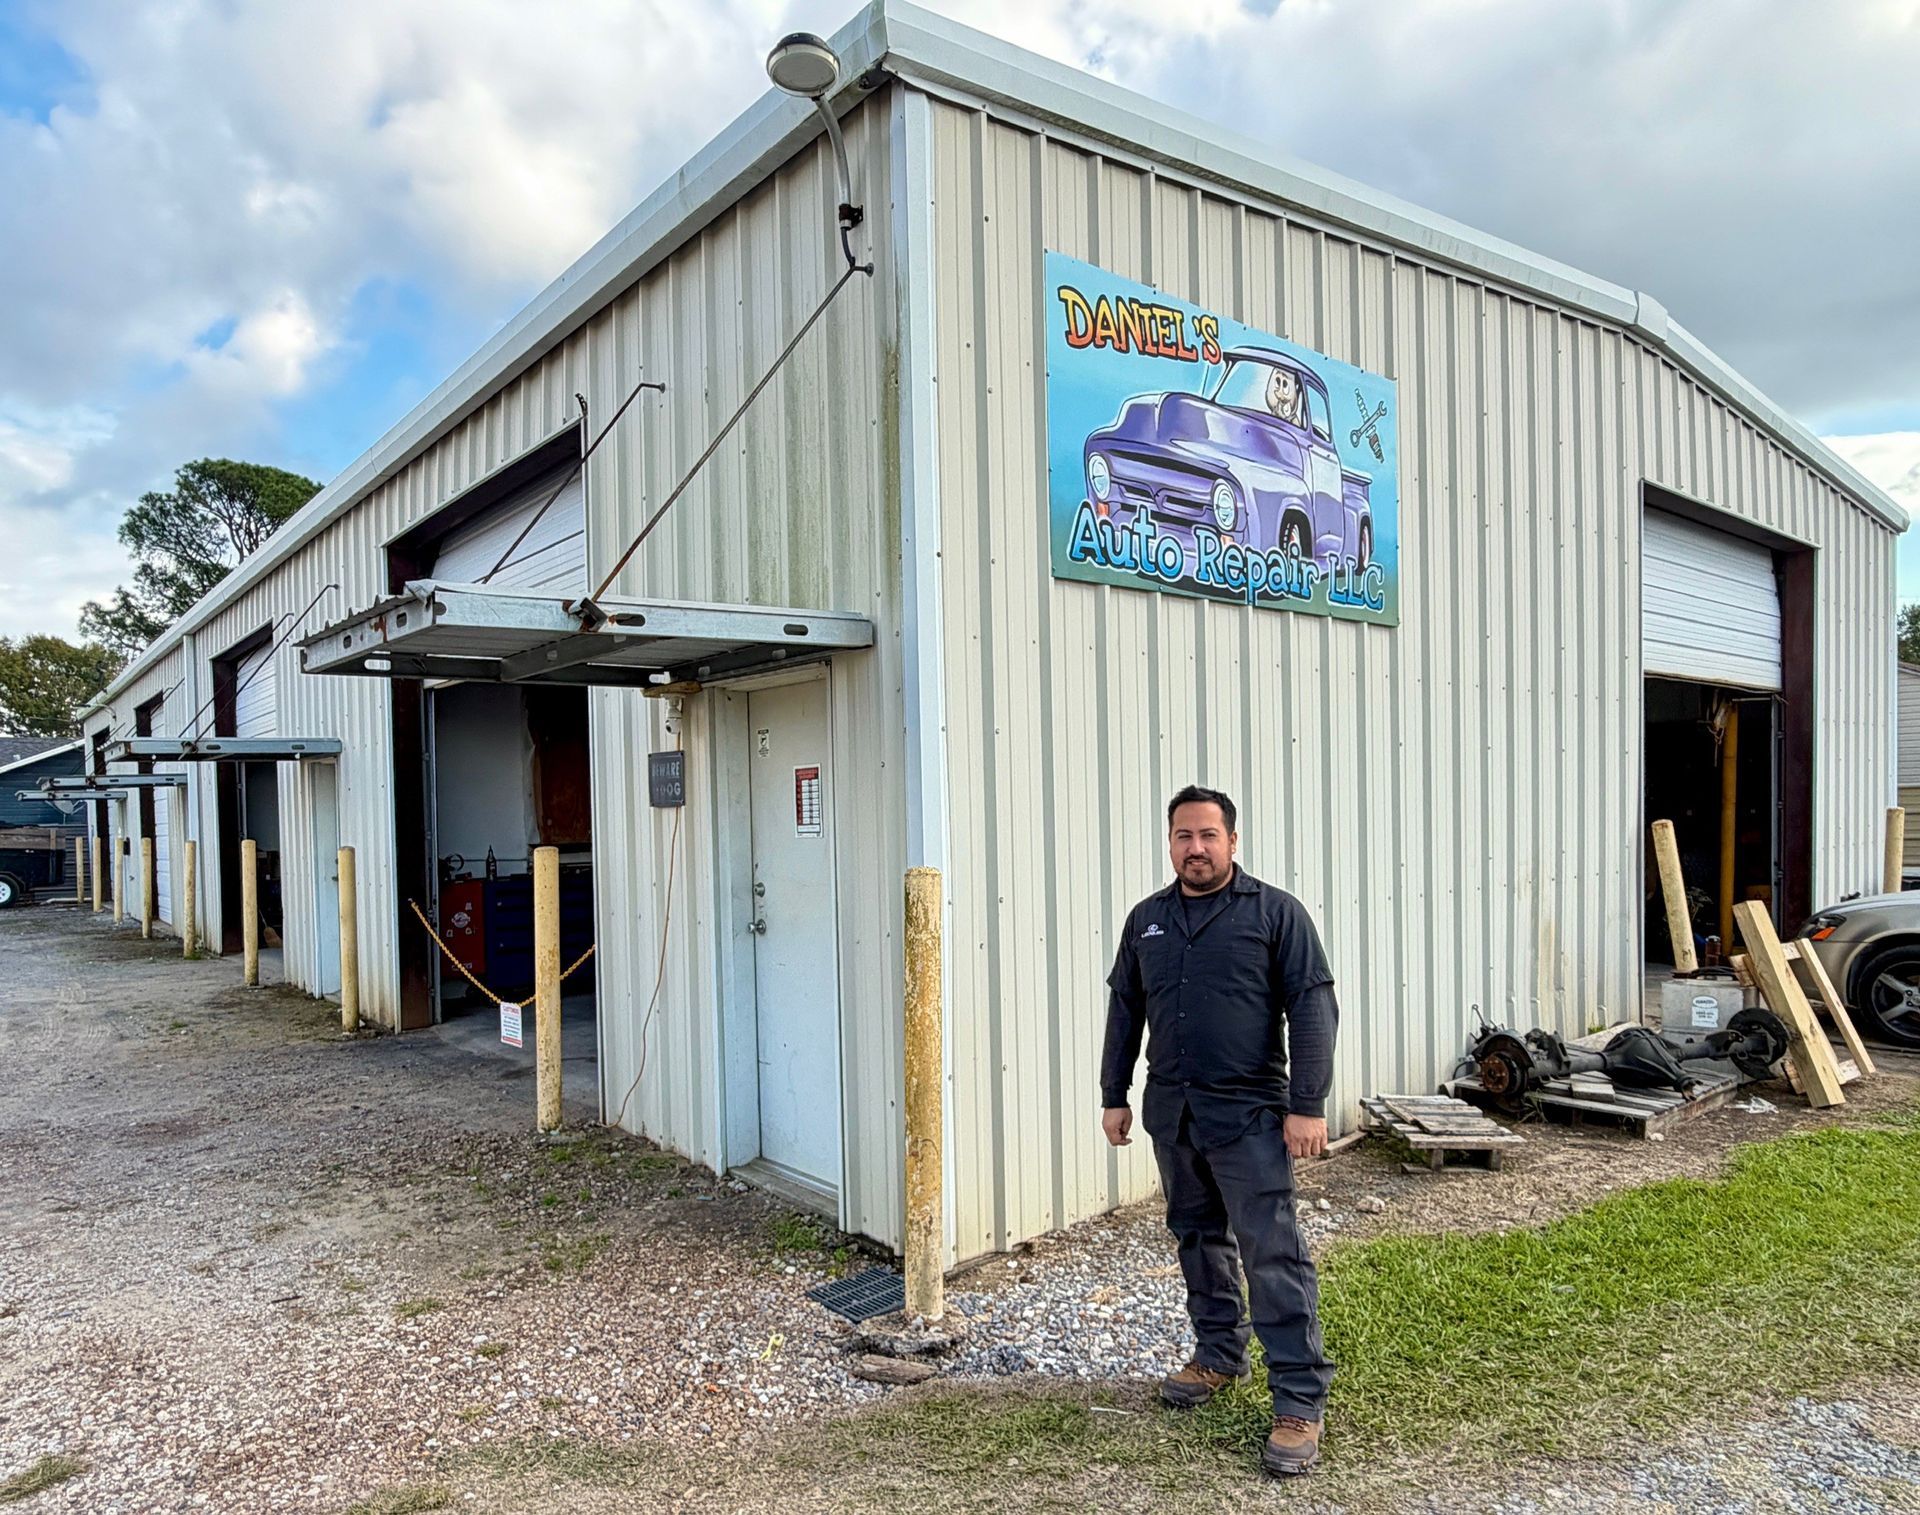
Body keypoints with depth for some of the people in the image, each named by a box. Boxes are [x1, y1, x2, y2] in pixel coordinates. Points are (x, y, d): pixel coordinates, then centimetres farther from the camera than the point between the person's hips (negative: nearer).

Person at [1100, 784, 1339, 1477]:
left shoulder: (1276, 912, -5)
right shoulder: (1146, 919, 9)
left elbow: (1313, 1008, -8)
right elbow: (1125, 1011, 15)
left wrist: (1308, 1105, -13)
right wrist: (1114, 1095, 14)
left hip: (1248, 1115, -5)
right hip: (1170, 1112, 5)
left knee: (1273, 1255, -5)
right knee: (1198, 1239, 16)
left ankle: (1299, 1400, 5)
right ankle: (1218, 1354, 34)